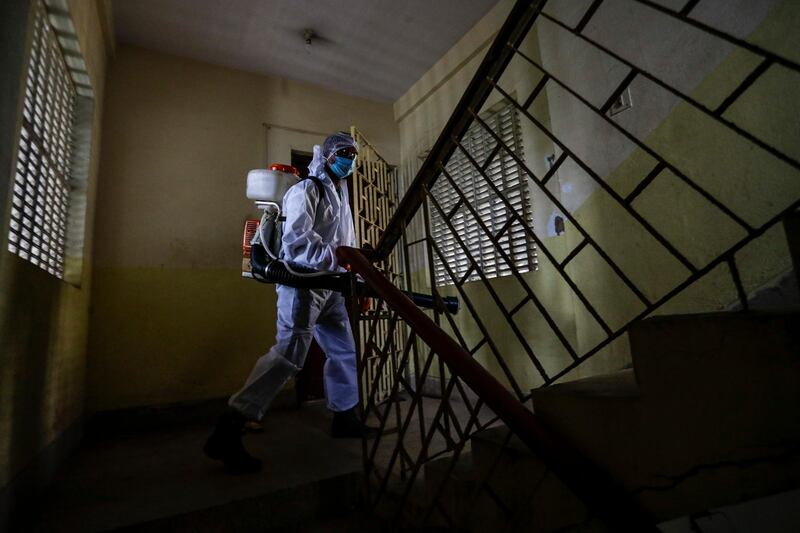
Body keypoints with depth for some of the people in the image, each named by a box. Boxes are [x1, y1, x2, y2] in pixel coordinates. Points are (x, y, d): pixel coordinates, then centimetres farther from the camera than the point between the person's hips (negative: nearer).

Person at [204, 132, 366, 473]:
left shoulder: (340, 196, 25)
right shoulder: (306, 190, -3)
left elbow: (346, 246, 23)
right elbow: (297, 240, -18)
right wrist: (337, 258, -23)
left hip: (329, 286, 10)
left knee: (344, 350, 12)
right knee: (289, 352, -20)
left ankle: (345, 418, 28)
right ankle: (227, 433, -14)